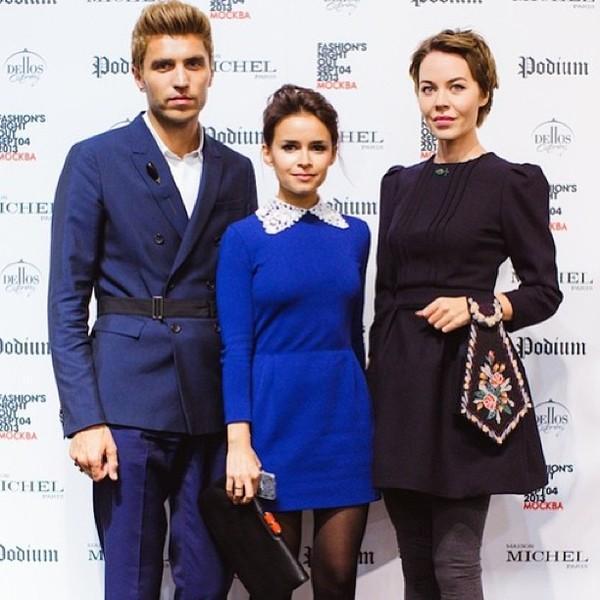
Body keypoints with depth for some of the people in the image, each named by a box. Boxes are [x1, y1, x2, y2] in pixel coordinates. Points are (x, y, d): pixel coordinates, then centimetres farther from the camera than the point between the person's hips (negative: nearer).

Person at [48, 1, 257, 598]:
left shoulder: (235, 170, 10)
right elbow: (66, 301, -4)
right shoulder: (95, 161, -1)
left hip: (214, 405, 4)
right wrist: (84, 418, -12)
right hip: (128, 402, -3)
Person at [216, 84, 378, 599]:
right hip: (275, 415, -3)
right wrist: (239, 443, -13)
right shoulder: (243, 237, -3)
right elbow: (235, 347, -6)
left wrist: (363, 416, 14)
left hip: (343, 413, 3)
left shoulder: (355, 234, 7)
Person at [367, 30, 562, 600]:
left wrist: (477, 306, -20)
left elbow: (543, 291, -3)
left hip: (462, 378, -5)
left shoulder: (512, 182, -3)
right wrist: (378, 377, 11)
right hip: (398, 379, 6)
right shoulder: (400, 182, 13)